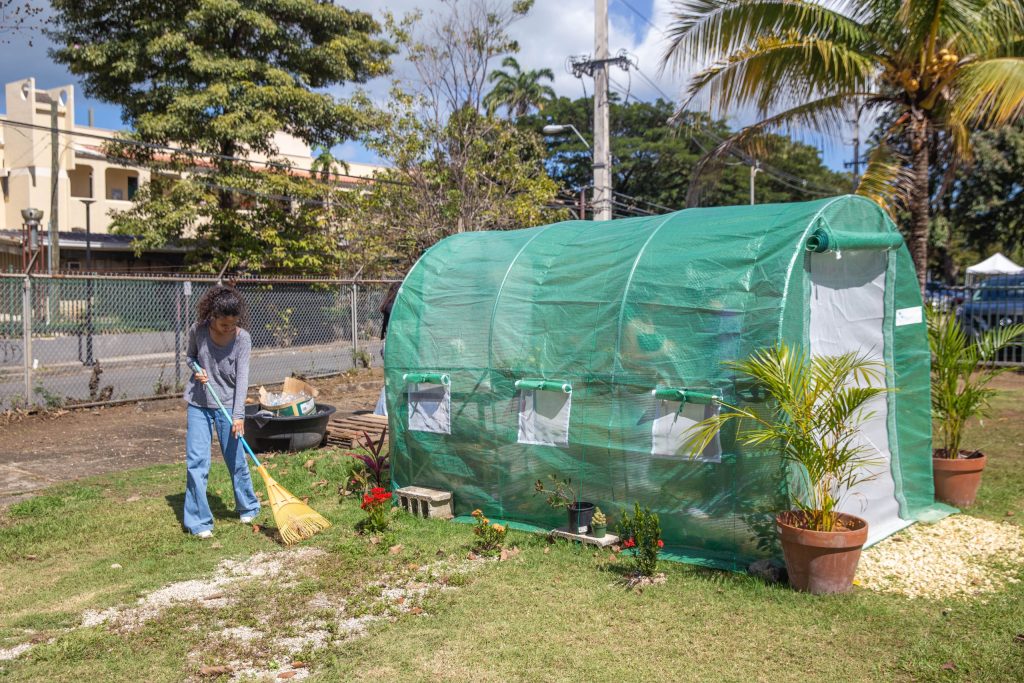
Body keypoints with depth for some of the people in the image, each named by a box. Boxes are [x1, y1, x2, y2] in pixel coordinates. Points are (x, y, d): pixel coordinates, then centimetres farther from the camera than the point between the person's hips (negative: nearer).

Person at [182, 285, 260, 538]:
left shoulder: (242, 339, -13)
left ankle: (248, 507, 29)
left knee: (236, 460, 7)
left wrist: (239, 415, -23)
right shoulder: (197, 331, -10)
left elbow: (242, 378, -16)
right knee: (196, 461, -2)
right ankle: (199, 521, 7)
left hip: (227, 405, -1)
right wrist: (197, 370, -13)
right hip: (199, 403, 1)